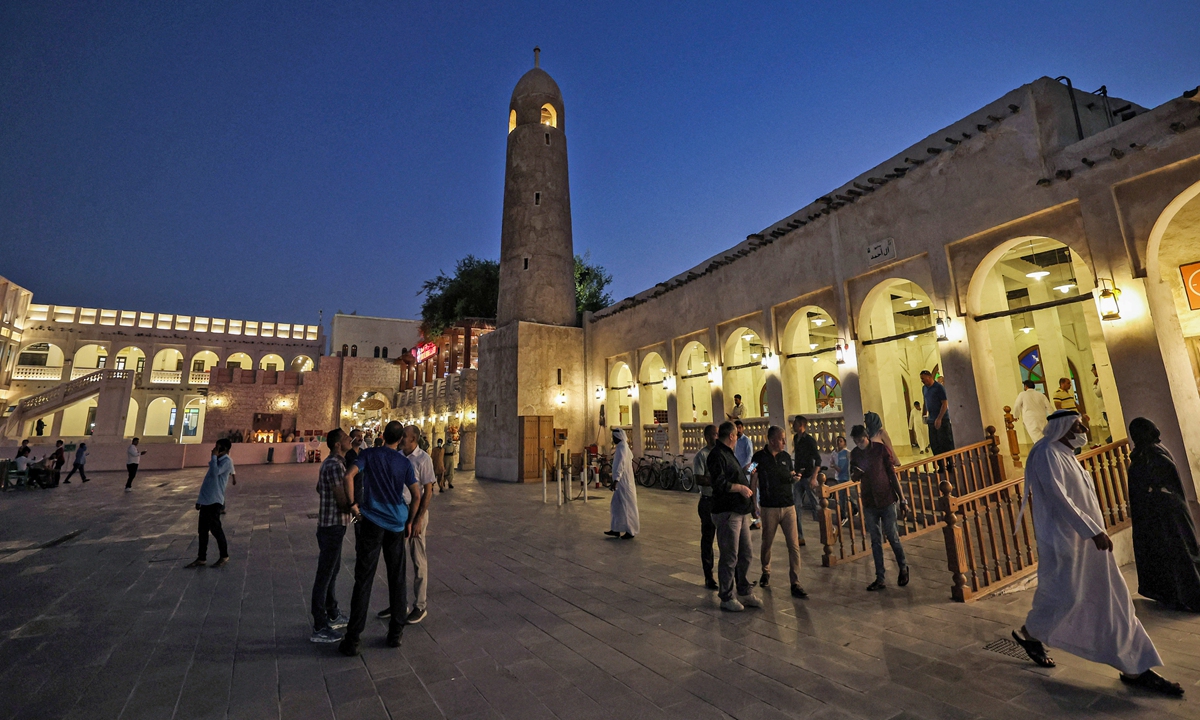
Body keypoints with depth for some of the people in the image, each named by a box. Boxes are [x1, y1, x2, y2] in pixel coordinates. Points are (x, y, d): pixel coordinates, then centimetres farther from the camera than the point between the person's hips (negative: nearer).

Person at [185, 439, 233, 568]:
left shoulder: (226, 461, -11)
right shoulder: (218, 460, 18)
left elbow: (215, 472, -29)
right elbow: (208, 481, 22)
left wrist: (214, 456, -16)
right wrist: (200, 499, 20)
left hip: (214, 501, -9)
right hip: (206, 500, 9)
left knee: (215, 528, -3)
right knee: (202, 529, 11)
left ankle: (224, 556, 9)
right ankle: (201, 558, 19)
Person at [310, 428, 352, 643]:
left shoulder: (330, 462, 10)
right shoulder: (335, 465, -23)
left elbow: (319, 488, 27)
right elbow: (343, 501, -25)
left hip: (330, 524, 11)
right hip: (332, 526, -11)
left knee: (332, 570, 20)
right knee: (324, 575, -1)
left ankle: (333, 616, 34)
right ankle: (319, 629, 10)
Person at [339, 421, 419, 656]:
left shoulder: (369, 454, -2)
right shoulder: (404, 463, 2)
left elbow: (349, 476, -18)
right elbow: (415, 495, 1)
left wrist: (353, 505, -8)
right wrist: (409, 521, 12)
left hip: (371, 521, -1)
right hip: (397, 524, 2)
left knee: (363, 580, 4)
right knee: (397, 579, 11)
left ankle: (353, 640, 9)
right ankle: (396, 632, 20)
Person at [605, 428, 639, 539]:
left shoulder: (622, 448, -19)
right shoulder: (623, 446, 10)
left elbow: (620, 464, -30)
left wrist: (616, 480, -39)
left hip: (623, 482, -10)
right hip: (622, 481, 10)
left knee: (627, 506, 0)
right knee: (617, 505, 14)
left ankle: (631, 532, 10)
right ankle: (616, 529, 20)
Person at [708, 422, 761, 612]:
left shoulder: (728, 454, 17)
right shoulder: (717, 455, -16)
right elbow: (718, 483, -24)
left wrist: (746, 472, 35)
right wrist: (740, 487, -17)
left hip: (740, 512, 10)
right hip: (727, 513, -10)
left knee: (746, 555, 17)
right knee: (730, 558, 1)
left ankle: (744, 593, 30)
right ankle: (726, 598, 15)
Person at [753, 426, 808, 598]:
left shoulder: (786, 456, 6)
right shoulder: (759, 457, -7)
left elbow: (791, 477, 18)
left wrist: (795, 478, -4)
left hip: (788, 506, 3)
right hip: (769, 507, -3)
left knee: (794, 545, -1)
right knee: (767, 543, 11)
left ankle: (795, 583, 7)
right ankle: (766, 573, 35)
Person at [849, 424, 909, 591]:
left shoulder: (880, 448, -6)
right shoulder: (854, 453, 2)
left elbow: (892, 473, -3)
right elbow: (854, 477, 9)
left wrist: (901, 496, -3)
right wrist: (855, 473, -15)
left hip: (887, 499, -3)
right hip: (869, 502, 3)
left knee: (892, 536, 3)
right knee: (875, 540, 6)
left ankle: (903, 568, 29)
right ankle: (880, 578, 12)